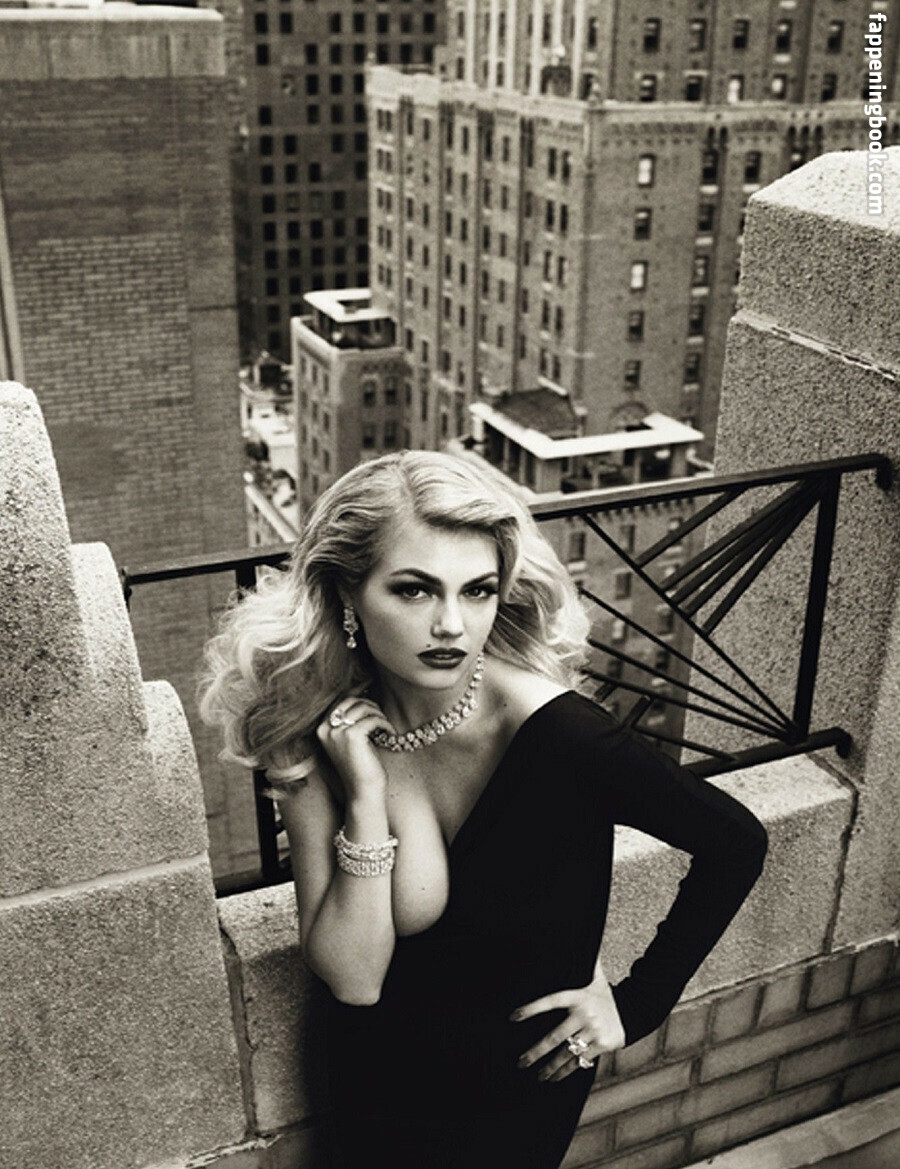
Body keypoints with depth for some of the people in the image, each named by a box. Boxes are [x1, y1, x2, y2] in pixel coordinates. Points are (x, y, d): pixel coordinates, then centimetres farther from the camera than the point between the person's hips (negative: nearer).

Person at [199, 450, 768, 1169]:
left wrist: (636, 1004, -12)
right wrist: (367, 799, -32)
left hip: (522, 1089, -2)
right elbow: (352, 979, -21)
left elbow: (737, 842, -16)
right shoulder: (316, 737, -20)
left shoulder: (556, 733, -29)